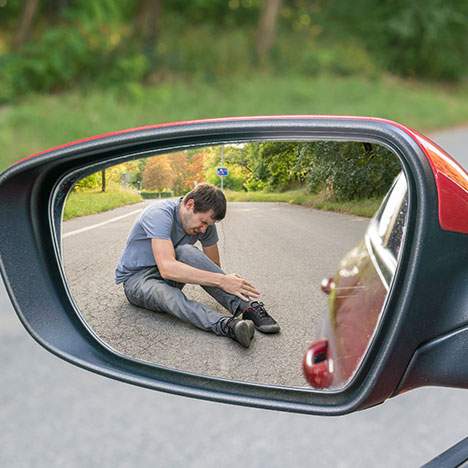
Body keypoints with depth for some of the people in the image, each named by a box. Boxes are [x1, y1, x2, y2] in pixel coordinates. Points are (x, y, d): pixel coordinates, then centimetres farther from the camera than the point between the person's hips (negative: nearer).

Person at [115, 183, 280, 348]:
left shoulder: (205, 223, -8)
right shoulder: (160, 214, -28)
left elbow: (214, 267, 0)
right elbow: (167, 268, -40)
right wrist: (221, 280, -43)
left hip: (169, 276, 5)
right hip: (136, 279, -4)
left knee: (185, 252, -30)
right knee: (166, 294, -40)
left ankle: (247, 306, -37)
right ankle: (227, 325, -60)